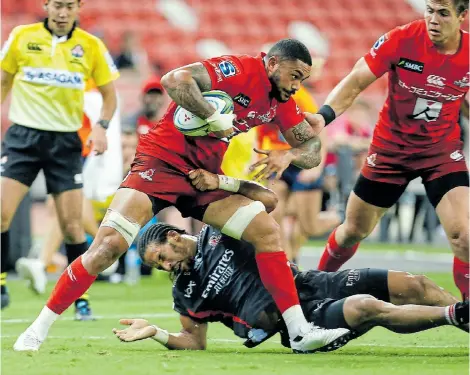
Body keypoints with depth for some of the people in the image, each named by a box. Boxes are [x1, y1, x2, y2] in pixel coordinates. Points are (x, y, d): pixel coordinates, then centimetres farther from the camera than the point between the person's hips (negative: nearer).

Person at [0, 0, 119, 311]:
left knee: (72, 225, -3)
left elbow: (109, 93, 9)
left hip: (65, 142, 0)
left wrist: (102, 127, -8)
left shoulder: (91, 46, 0)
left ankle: (81, 298, 10)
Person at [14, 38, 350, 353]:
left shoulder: (281, 102, 7)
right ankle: (38, 329, -9)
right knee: (108, 245, -18)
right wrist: (215, 119, -25)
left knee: (268, 232, -6)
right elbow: (174, 80, -31)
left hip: (207, 178, 7)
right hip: (163, 160, -7)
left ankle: (300, 332, -2)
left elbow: (313, 148, 10)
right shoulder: (237, 69, -16)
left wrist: (288, 155, -11)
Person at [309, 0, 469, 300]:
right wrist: (325, 115, -33)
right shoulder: (401, 40, -20)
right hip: (391, 147, 0)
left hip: (442, 151, 0)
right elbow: (356, 83, -18)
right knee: (354, 230, 12)